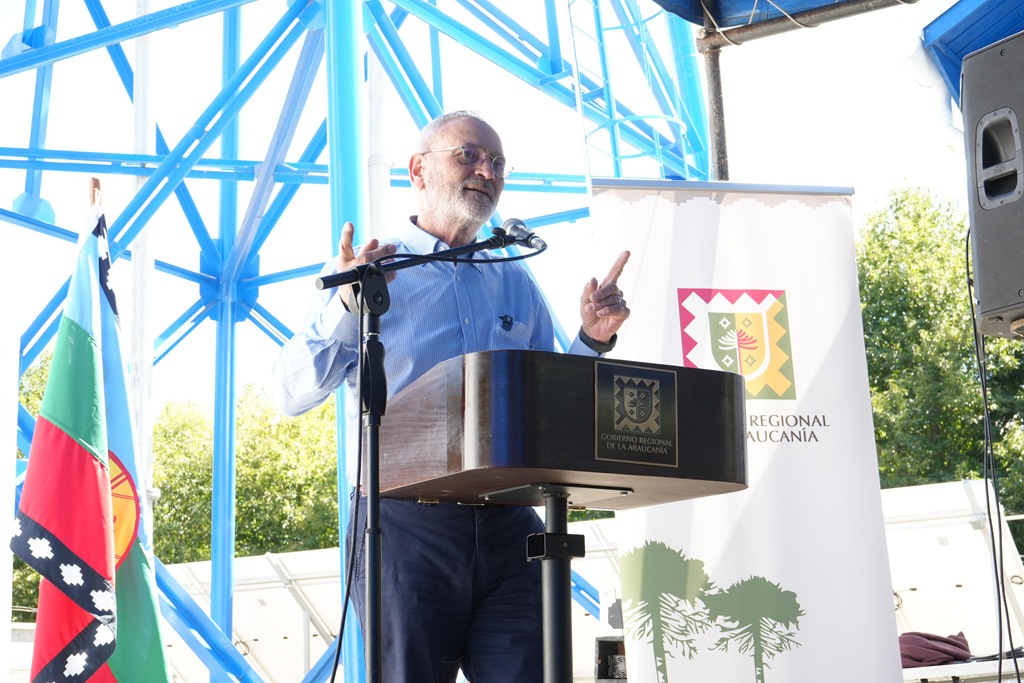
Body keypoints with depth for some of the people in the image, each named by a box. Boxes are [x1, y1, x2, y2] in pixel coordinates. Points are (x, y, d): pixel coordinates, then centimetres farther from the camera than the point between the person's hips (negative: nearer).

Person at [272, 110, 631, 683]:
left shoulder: (517, 285, 19)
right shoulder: (365, 272, 6)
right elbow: (292, 395, -4)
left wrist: (592, 340, 4)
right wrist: (348, 308, -18)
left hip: (509, 525, 4)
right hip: (405, 523, -3)